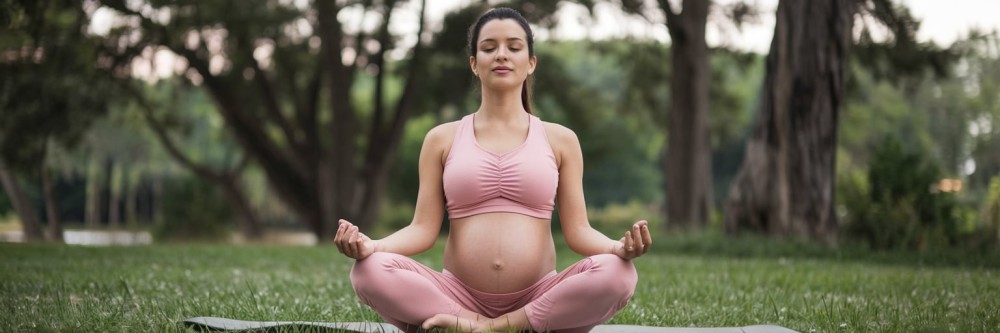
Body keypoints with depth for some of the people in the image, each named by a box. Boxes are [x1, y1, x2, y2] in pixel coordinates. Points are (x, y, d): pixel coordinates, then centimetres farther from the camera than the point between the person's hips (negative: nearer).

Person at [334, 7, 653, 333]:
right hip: (459, 297, 0)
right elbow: (423, 229, 4)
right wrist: (371, 245, -18)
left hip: (540, 301, 1)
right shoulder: (442, 139, 11)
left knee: (617, 273, -30)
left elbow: (577, 230, 6)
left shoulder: (560, 140, 11)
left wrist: (618, 247, -18)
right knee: (369, 270, -27)